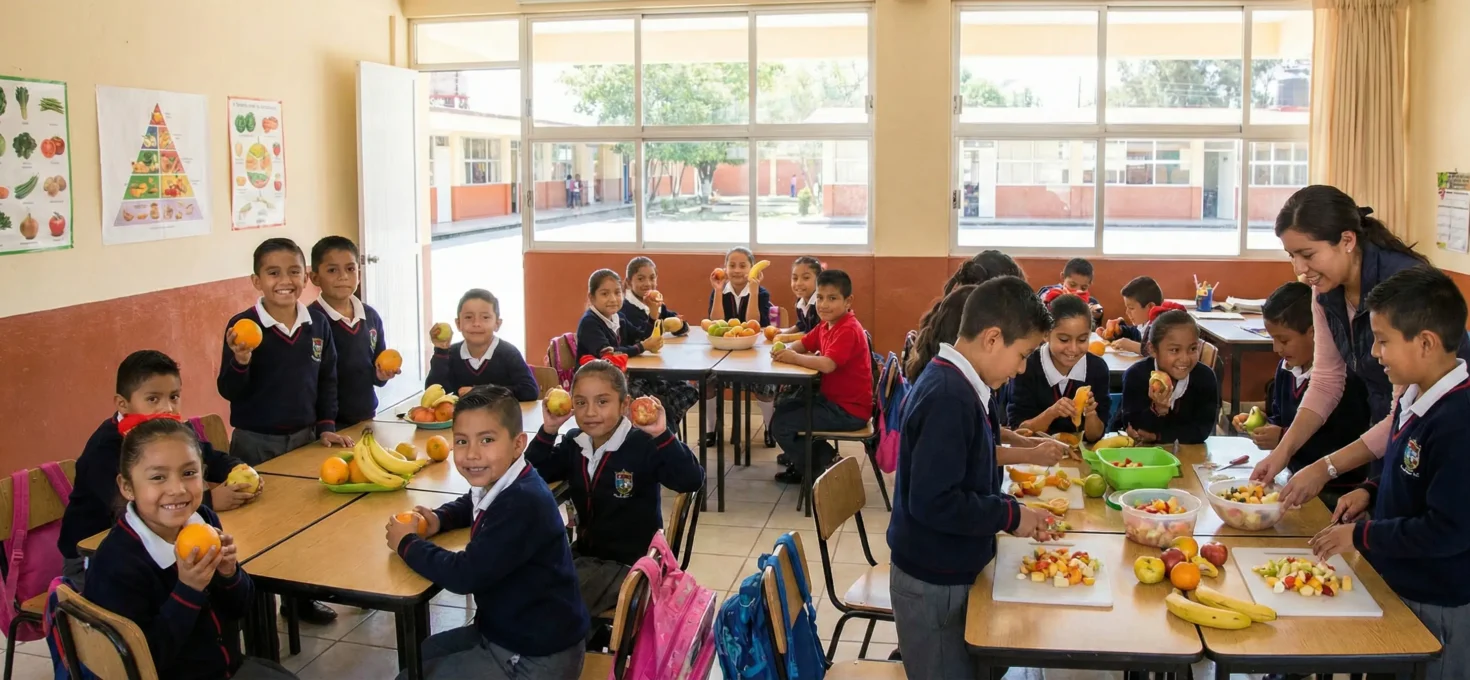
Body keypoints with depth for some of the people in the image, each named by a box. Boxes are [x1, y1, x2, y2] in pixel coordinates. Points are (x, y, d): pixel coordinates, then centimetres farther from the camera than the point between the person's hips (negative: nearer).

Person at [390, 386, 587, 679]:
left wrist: (407, 543, -14)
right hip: (504, 632, 9)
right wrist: (438, 519, 3)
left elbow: (464, 575, -31)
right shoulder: (502, 485, 0)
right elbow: (472, 505, 25)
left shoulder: (523, 503, -30)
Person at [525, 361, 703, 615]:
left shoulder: (643, 446, -17)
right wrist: (548, 431, -12)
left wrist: (663, 436, -37)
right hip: (584, 553, 7)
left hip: (630, 562, -6)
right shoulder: (574, 444, 3)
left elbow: (692, 481, -27)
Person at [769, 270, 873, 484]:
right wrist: (783, 350, -9)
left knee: (780, 424, -10)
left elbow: (827, 364, -36)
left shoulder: (848, 330, -24)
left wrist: (793, 358, -23)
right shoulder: (826, 325, 6)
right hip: (831, 398, 10)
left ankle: (821, 468, 6)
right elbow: (803, 344, 14)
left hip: (849, 410, -10)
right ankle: (804, 460, 26)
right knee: (784, 406, 22)